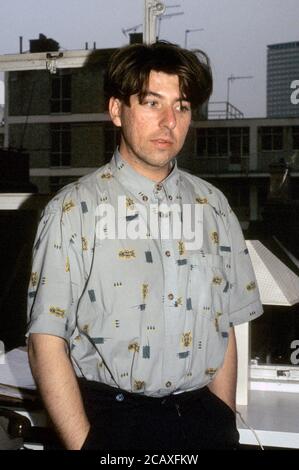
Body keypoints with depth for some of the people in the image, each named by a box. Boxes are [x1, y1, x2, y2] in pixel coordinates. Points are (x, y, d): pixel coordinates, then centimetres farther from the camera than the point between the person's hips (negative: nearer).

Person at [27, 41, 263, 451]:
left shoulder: (213, 206, 5)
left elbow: (224, 328, 8)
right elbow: (47, 341, -9)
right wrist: (82, 444, -13)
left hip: (202, 415, 4)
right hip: (110, 416, -3)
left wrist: (225, 426, 4)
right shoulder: (73, 210, -7)